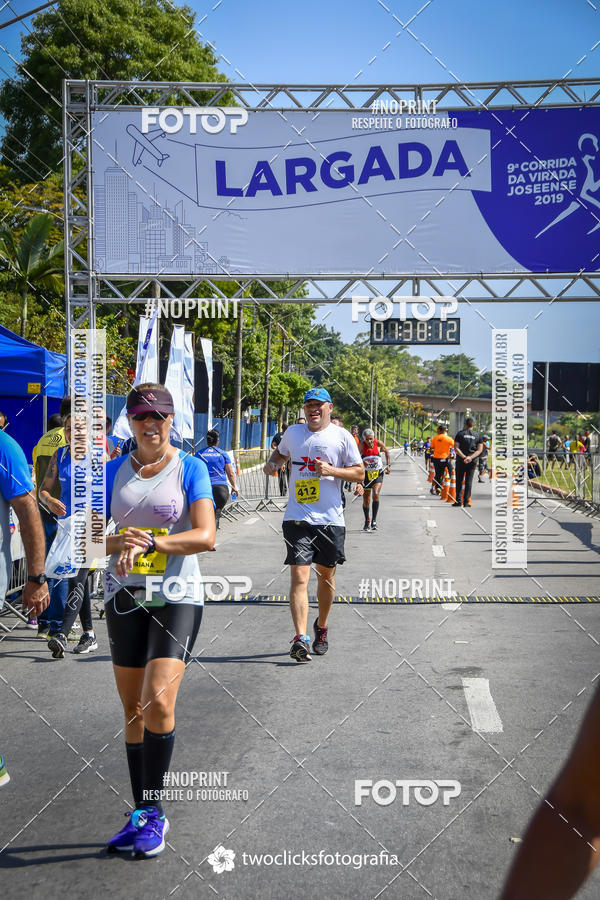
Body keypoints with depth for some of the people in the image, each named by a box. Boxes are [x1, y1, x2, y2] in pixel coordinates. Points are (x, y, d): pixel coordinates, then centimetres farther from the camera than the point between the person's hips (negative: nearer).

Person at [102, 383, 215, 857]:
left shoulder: (190, 468, -1)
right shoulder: (115, 471, 9)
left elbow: (205, 536, -10)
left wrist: (150, 543, -21)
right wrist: (120, 541, -15)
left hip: (177, 596, -4)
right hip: (125, 596, 4)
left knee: (158, 701, -16)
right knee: (133, 710, 9)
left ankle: (154, 813, 0)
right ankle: (141, 813, 21)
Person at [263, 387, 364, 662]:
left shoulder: (342, 436, 1)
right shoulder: (293, 433, 9)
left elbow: (360, 473, 1)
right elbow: (280, 453, 29)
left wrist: (332, 471, -15)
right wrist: (272, 464, 6)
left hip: (330, 519, 0)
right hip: (297, 518, 1)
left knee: (326, 575, 13)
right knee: (299, 576, -12)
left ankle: (322, 626, 36)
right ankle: (300, 638, -18)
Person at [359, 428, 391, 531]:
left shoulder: (379, 444, -9)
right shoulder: (362, 446, -12)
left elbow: (387, 451, 11)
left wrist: (387, 465, 6)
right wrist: (362, 462, -41)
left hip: (378, 473, -1)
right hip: (366, 474, 1)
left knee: (376, 494, -22)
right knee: (366, 500, 8)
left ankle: (374, 520, -16)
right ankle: (367, 522, 28)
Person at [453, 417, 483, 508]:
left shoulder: (460, 434, 0)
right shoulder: (478, 435, 5)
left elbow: (456, 448, -9)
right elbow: (479, 450, -3)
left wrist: (464, 457, -15)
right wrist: (471, 457, -12)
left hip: (460, 461, -1)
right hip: (472, 462, 1)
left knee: (459, 481, 6)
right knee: (469, 481, 5)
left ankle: (458, 500, 1)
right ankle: (466, 501, 1)